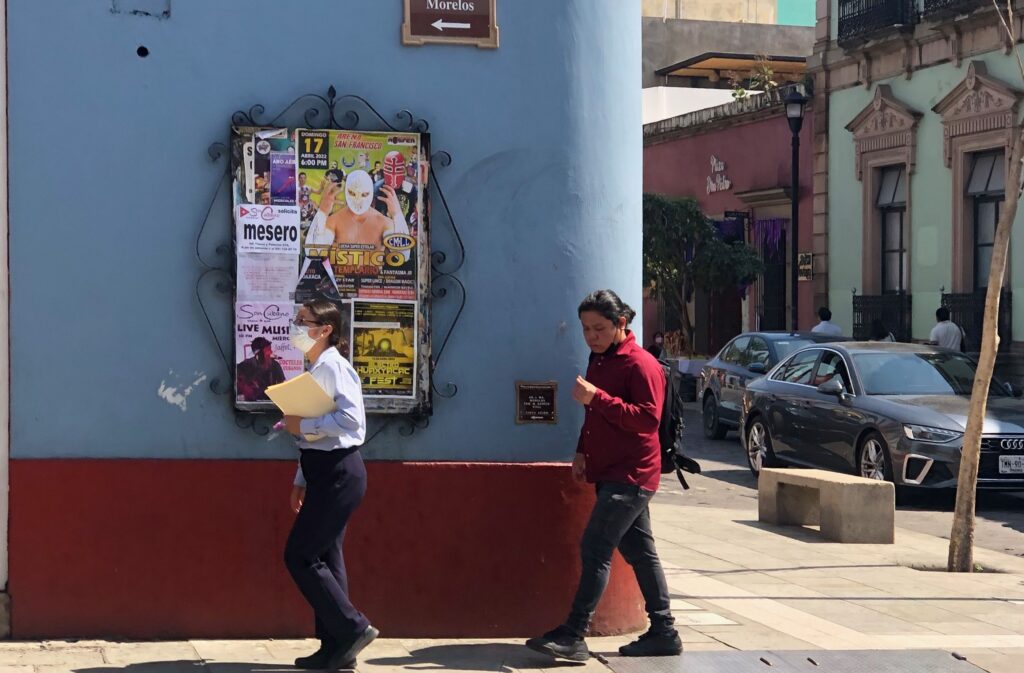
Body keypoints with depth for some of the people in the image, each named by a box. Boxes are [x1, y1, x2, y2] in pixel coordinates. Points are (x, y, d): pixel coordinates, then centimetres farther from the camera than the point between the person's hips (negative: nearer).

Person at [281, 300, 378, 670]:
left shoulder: (333, 366, -13)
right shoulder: (316, 370, 15)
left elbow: (351, 418, -26)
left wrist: (302, 425, -19)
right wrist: (301, 481, 19)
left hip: (338, 473, -10)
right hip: (325, 473, 10)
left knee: (300, 556, -8)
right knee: (324, 557, 10)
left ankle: (352, 628, -1)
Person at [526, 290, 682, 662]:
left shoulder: (641, 364, -14)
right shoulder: (599, 359, 14)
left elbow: (648, 418, -23)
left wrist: (597, 397, -28)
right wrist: (582, 451, 13)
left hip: (631, 475, -9)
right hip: (610, 473, 9)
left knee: (595, 548, -14)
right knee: (639, 551, 11)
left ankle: (573, 635, -15)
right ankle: (663, 632, 16)